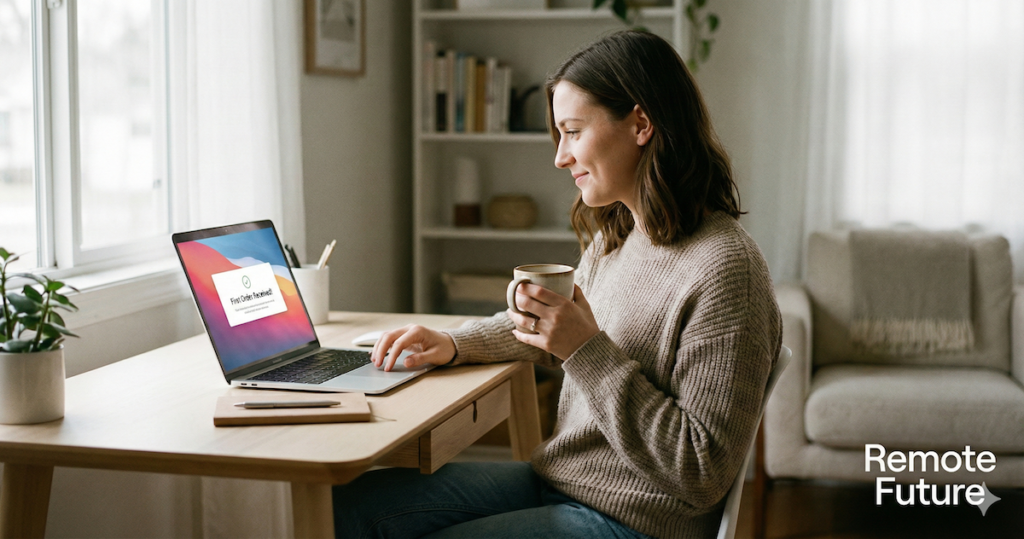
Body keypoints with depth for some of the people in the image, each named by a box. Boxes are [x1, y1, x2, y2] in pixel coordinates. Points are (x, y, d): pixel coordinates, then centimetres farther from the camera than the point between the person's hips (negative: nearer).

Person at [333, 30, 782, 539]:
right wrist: (453, 344, 11)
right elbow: (550, 331, 28)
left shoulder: (723, 270, -22)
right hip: (556, 480, 8)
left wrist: (588, 352, -25)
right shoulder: (614, 238, 7)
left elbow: (703, 476, -23)